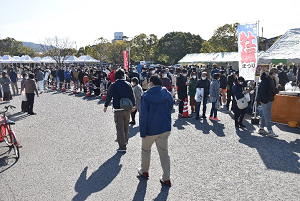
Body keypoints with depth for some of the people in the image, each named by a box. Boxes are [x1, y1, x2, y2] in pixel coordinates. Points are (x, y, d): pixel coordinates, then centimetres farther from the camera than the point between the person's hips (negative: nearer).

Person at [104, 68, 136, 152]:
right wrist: (133, 105, 21)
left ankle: (122, 147, 0)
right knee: (126, 126, 20)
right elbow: (132, 96, 6)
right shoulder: (128, 84, 0)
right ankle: (125, 142, 35)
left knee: (120, 128, 0)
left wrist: (105, 106, 13)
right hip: (127, 109, 3)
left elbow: (109, 96, -2)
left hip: (118, 110, -3)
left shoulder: (113, 85, -7)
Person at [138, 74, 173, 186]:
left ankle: (144, 171, 36)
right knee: (164, 153, 9)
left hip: (150, 130, -3)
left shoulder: (146, 96, -12)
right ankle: (166, 178, 12)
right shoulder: (168, 95, 0)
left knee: (146, 150, 19)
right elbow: (170, 110, 10)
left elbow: (143, 116, -13)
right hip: (165, 128, 3)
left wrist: (142, 132, -9)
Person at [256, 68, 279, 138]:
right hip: (265, 101, -10)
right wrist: (265, 101, -23)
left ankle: (261, 129, 27)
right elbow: (262, 91, -22)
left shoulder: (272, 80, 12)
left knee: (265, 115, 16)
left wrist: (276, 90, 2)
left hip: (269, 100, 10)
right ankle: (270, 132, -5)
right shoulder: (265, 80, -18)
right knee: (268, 116, -8)